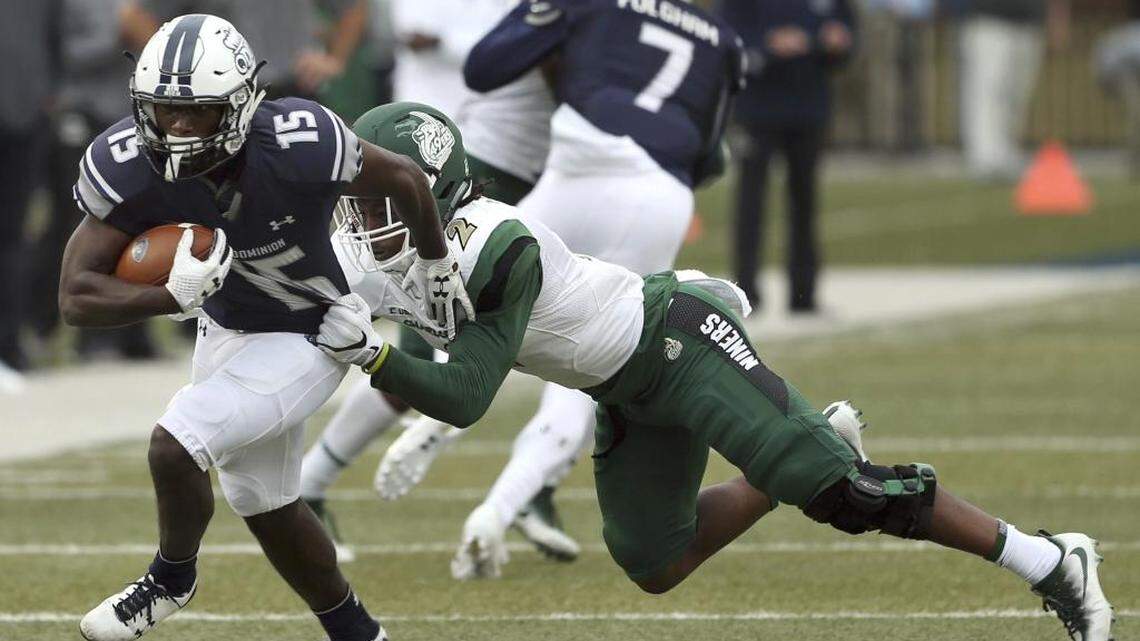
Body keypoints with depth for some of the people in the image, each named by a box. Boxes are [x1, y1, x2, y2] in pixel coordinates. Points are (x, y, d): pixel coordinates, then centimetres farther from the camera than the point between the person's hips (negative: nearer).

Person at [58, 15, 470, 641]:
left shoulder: (298, 147, -35)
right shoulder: (126, 168, -26)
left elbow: (404, 179, -15)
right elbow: (76, 298, -24)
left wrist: (436, 265, 3)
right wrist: (175, 295, -41)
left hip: (304, 339, -5)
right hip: (226, 330, 6)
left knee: (174, 448, -22)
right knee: (265, 507, 20)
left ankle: (172, 578, 9)